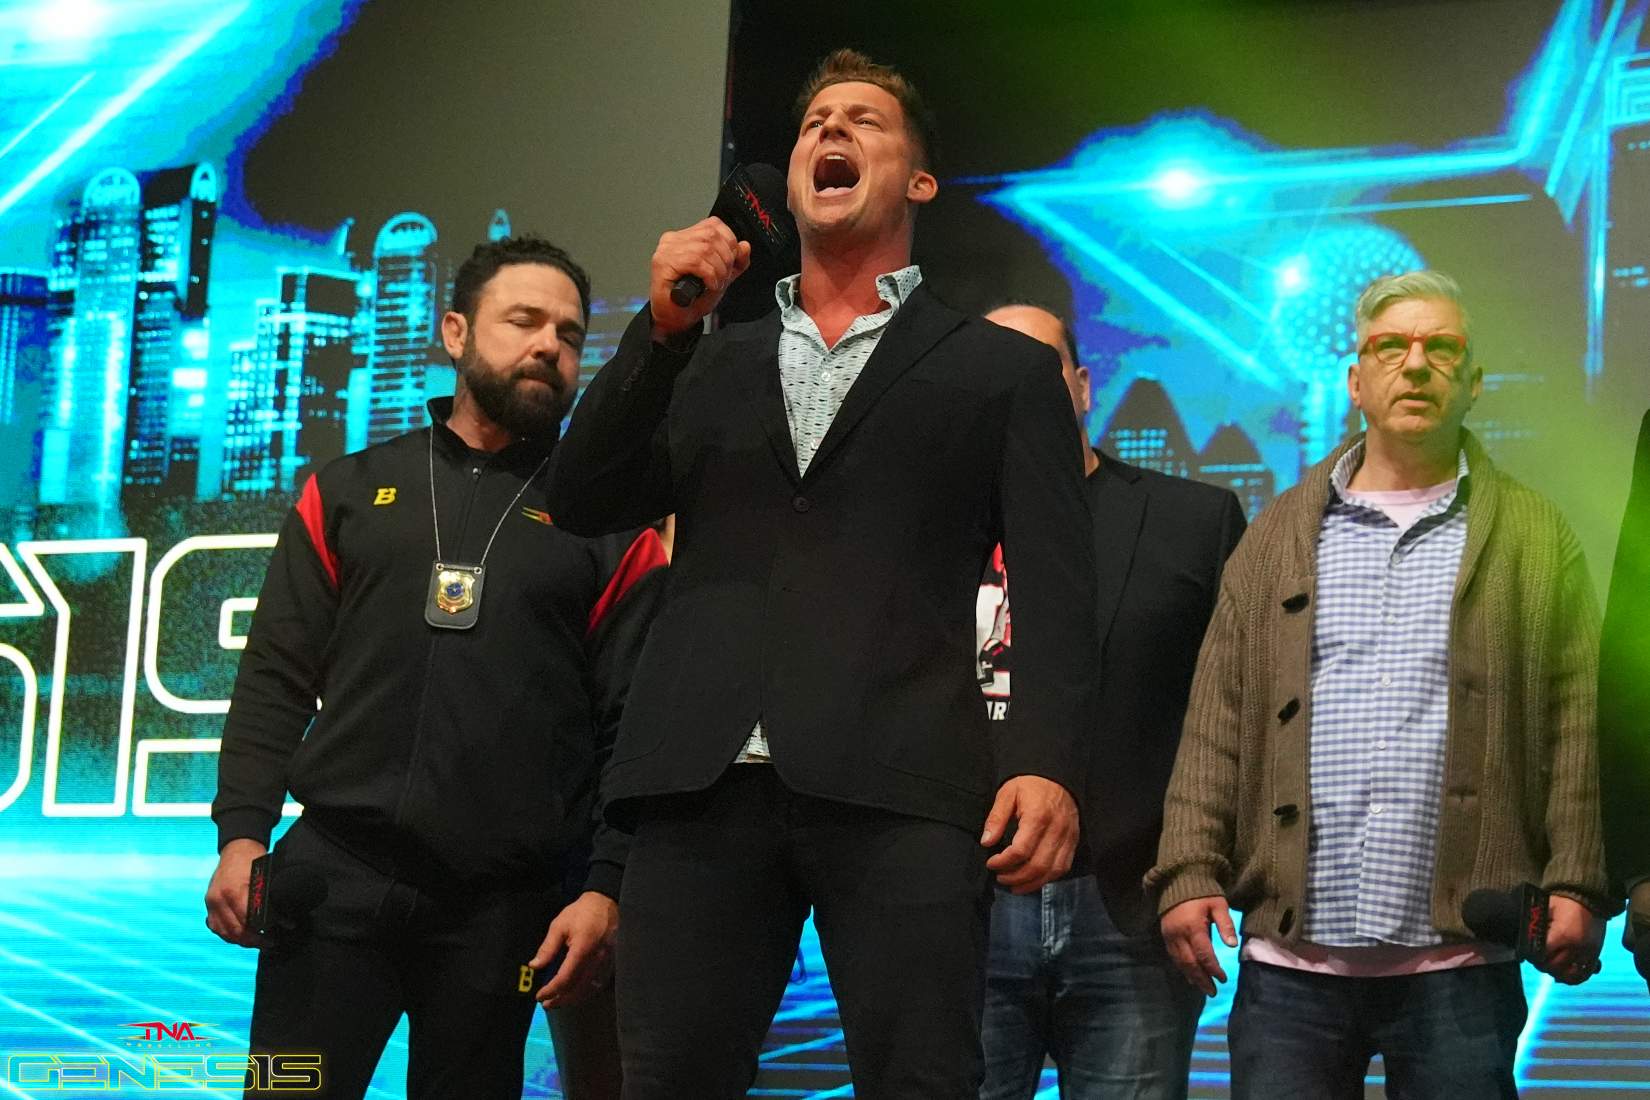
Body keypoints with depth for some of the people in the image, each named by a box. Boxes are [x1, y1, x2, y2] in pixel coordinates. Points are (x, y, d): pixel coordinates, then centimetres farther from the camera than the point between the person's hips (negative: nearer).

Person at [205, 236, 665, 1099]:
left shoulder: (608, 521, 7)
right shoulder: (350, 490, 11)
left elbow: (634, 725, 2)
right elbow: (276, 678, 9)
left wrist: (606, 886, -7)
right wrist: (241, 834, -2)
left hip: (505, 903, -1)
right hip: (334, 872, 1)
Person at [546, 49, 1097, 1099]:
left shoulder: (1004, 368, 15)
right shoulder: (709, 363, 25)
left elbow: (1057, 585, 5)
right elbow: (583, 504, 13)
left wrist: (1047, 761, -11)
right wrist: (662, 326, 2)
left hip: (897, 784, -3)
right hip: (704, 779, 3)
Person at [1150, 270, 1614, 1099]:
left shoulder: (1532, 536, 8)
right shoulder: (1280, 535, 13)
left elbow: (1577, 723, 2)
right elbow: (1218, 721, 8)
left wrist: (1578, 885, -7)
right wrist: (1188, 871, -2)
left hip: (1457, 960, -1)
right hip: (1288, 958, 1)